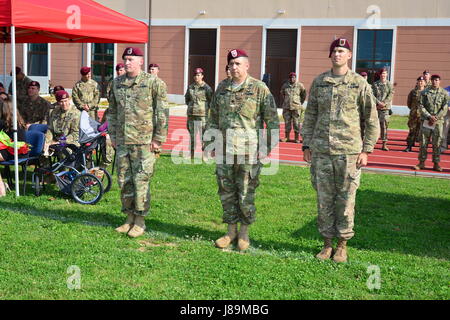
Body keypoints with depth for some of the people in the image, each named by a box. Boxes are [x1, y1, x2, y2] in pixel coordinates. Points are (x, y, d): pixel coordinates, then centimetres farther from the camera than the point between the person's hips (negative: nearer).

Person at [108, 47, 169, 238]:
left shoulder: (152, 82, -5)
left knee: (141, 181, -3)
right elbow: (112, 111, 19)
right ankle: (129, 218, 22)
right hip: (122, 142, 6)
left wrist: (158, 138, -10)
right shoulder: (117, 83, 11)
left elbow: (162, 112, -6)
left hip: (144, 142, -6)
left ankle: (140, 221, 8)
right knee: (124, 181, 9)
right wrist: (113, 135, 14)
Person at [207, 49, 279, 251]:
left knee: (246, 194, 2)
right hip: (224, 151, 5)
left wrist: (267, 147, -8)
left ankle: (244, 233, 18)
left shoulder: (260, 89, -4)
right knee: (226, 192, 10)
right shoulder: (222, 88, 11)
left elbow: (272, 121, -3)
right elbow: (213, 118, 18)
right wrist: (212, 143, 13)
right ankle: (231, 231, 23)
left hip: (249, 151, -4)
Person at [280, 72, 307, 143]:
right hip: (286, 107, 3)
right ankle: (286, 137, 14)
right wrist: (282, 103, 14)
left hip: (296, 107, -3)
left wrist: (300, 103, 6)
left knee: (296, 123, -1)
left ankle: (296, 138, 5)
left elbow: (304, 95, 10)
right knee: (287, 122, 7)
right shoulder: (285, 85, 8)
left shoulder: (300, 85, -1)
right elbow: (281, 94, 21)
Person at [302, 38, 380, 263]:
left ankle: (343, 245, 17)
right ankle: (327, 243, 20)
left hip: (348, 151, -2)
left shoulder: (360, 84, 1)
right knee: (324, 199, 7)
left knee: (346, 200, 4)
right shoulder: (319, 82, 9)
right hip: (321, 151, 3)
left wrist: (366, 150, -2)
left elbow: (372, 120, 4)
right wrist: (307, 145, 8)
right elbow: (310, 116, 14)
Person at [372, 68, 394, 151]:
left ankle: (384, 144, -5)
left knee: (385, 124, -7)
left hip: (386, 107, -1)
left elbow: (391, 95, -1)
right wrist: (378, 102, -11)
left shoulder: (389, 84, 7)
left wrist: (384, 103, -13)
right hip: (376, 106, 1)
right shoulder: (375, 84, 9)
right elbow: (373, 95, 3)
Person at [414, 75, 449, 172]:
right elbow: (421, 106, 0)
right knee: (423, 142, 1)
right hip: (426, 120, 1)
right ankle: (422, 162, 9)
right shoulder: (425, 92, 5)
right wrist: (429, 116, -12)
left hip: (438, 121, -1)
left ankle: (436, 164, 9)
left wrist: (435, 118, -12)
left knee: (437, 143, 2)